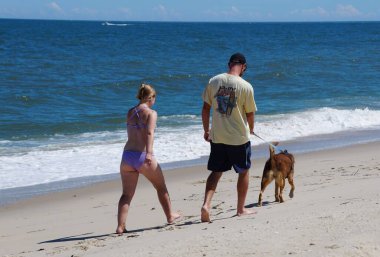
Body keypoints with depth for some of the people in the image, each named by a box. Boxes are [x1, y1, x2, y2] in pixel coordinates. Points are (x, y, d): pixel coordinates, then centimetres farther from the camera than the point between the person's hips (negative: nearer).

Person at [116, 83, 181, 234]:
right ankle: (170, 216, 33)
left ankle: (120, 226, -8)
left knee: (127, 194, 5)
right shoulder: (151, 113, -5)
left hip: (127, 155, 4)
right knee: (161, 188, 19)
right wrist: (149, 152, -31)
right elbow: (149, 133, -20)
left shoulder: (130, 112, 12)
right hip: (143, 156, -4)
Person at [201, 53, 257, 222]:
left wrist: (206, 130, 16)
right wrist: (250, 130, 17)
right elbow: (250, 114, -3)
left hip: (217, 136, 3)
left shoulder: (214, 81, -2)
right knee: (243, 172, 16)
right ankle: (241, 209, 23)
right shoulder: (246, 86, -12)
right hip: (239, 137, -3)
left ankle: (206, 204, -5)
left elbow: (206, 108, 3)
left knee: (216, 172, 13)